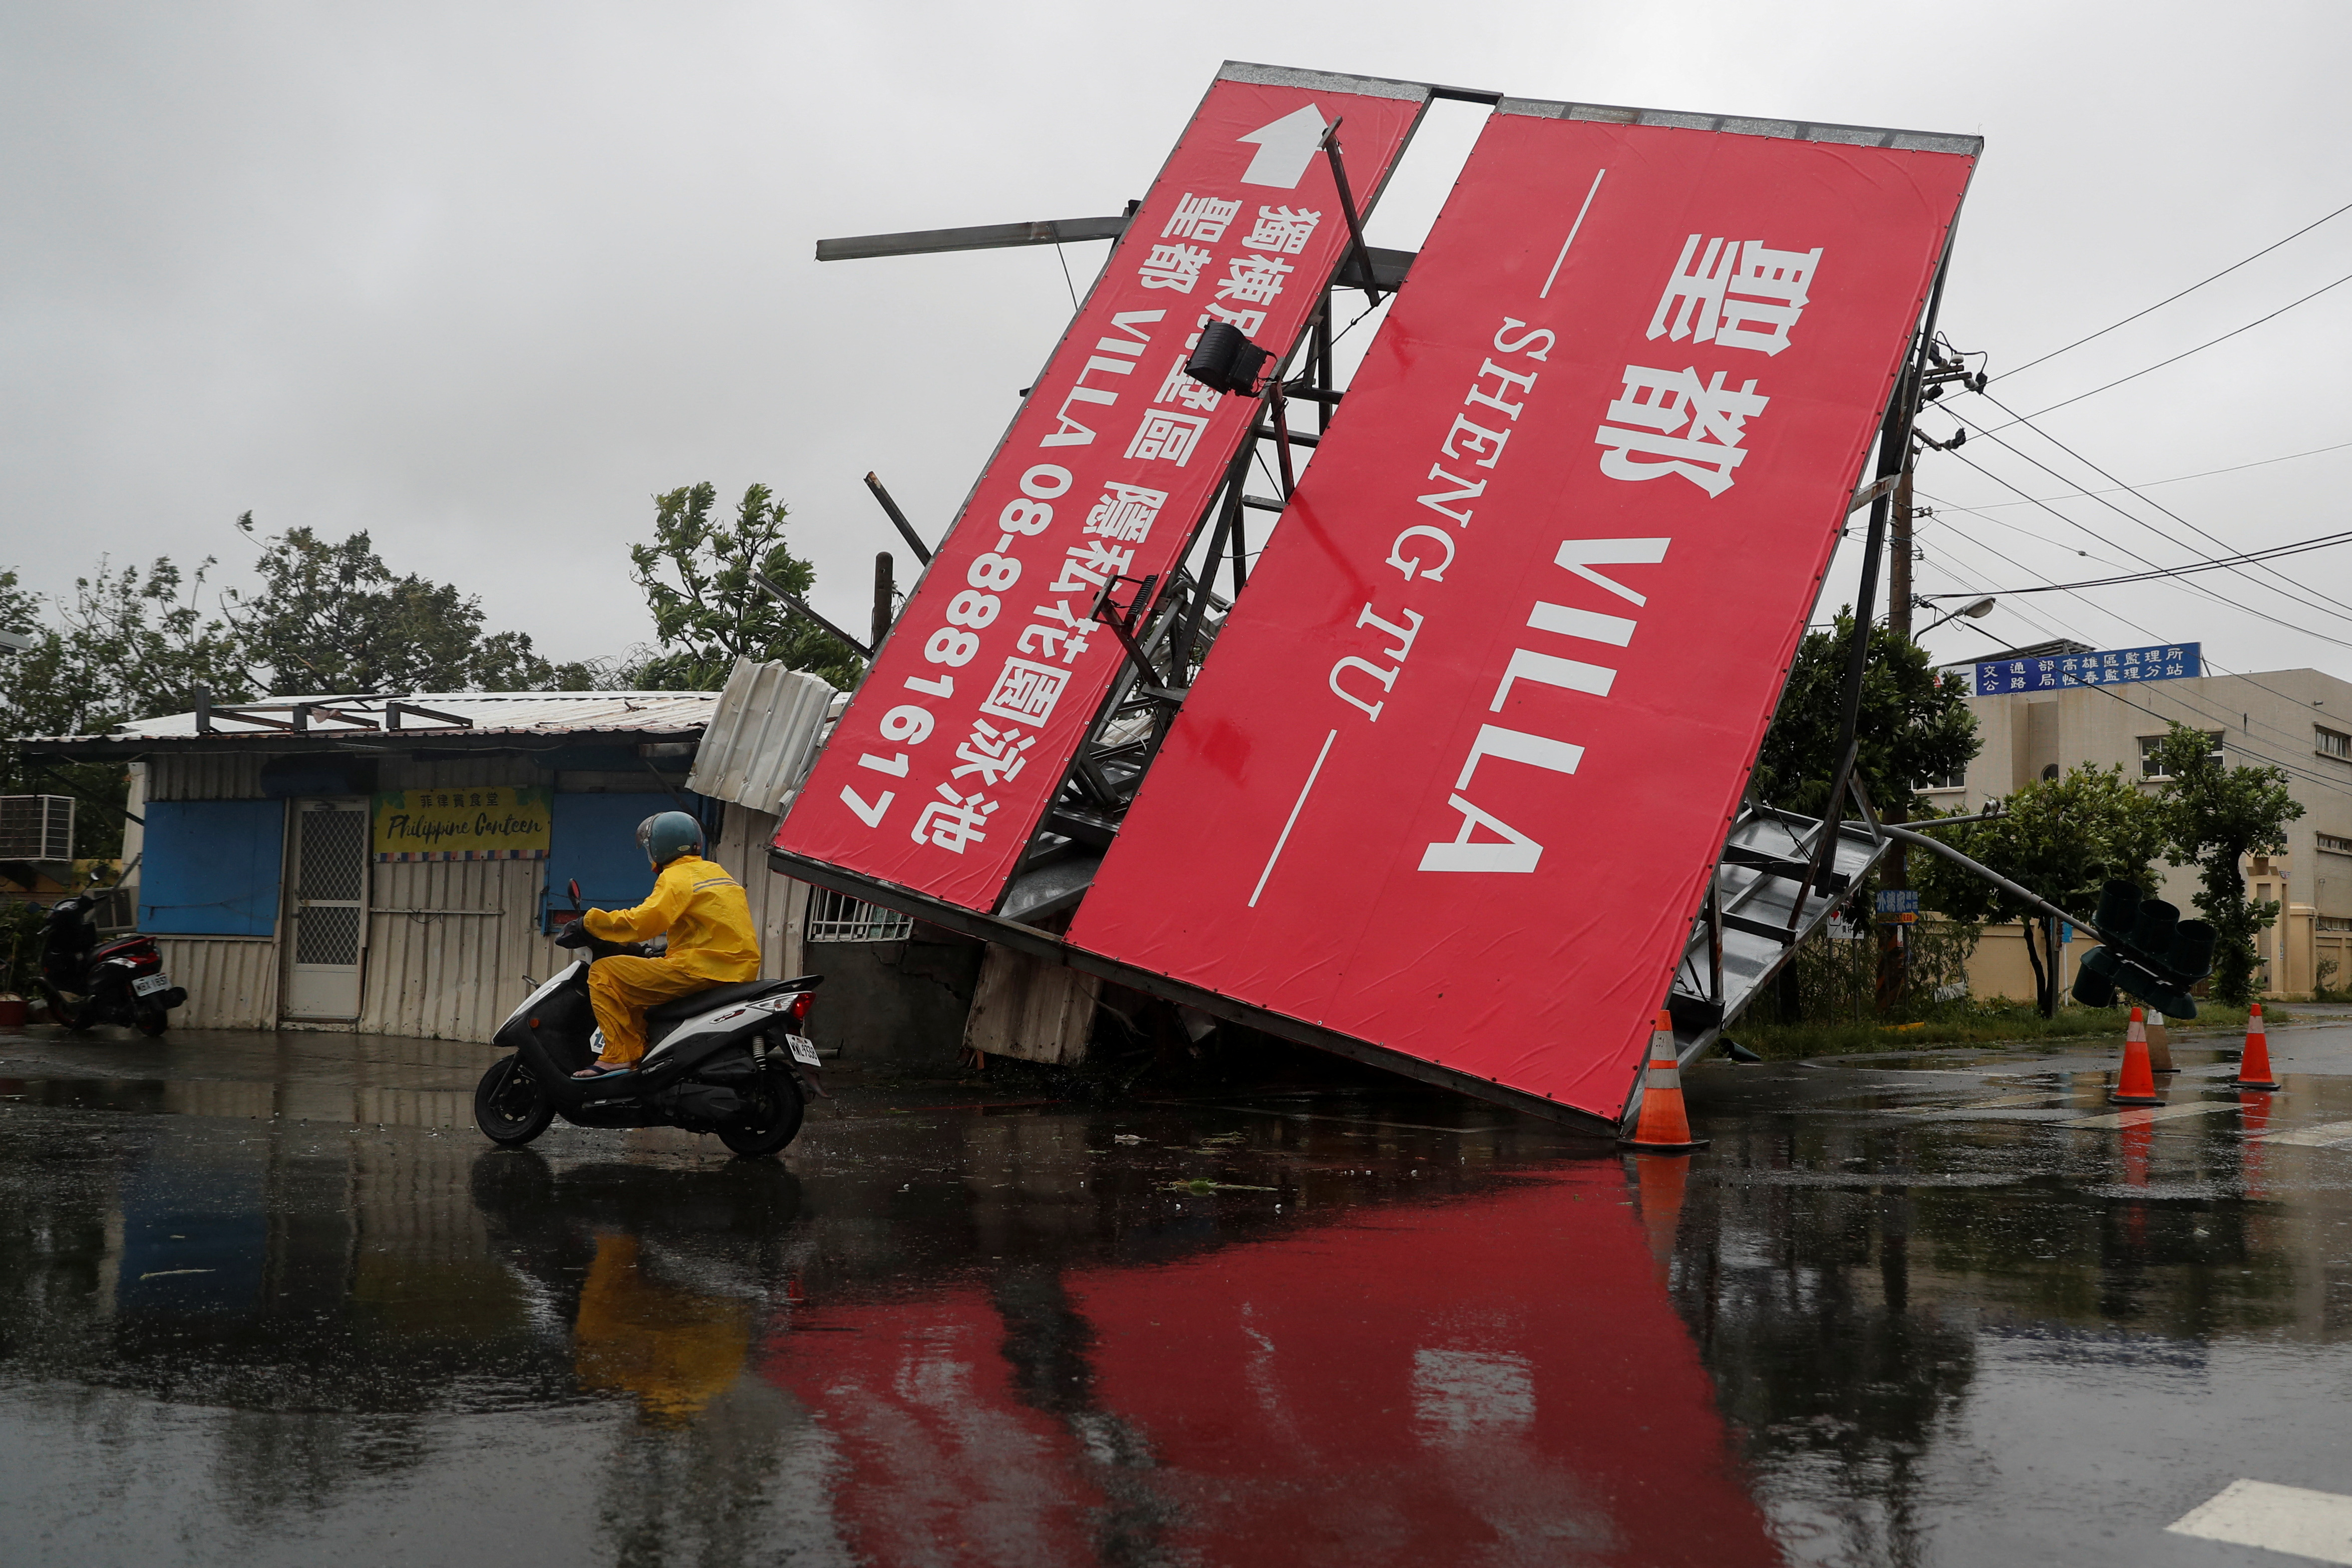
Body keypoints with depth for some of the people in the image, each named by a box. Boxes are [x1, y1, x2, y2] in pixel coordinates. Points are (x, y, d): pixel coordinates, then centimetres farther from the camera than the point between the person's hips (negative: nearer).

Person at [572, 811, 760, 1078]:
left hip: (703, 970, -10)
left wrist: (590, 920, -6)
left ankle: (619, 1056, -13)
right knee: (638, 978, 30)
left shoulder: (676, 878, -6)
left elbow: (641, 923, -19)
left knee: (603, 972, -6)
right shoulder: (716, 873, 21)